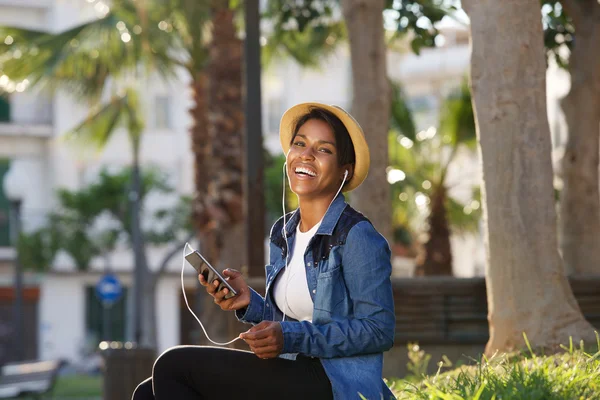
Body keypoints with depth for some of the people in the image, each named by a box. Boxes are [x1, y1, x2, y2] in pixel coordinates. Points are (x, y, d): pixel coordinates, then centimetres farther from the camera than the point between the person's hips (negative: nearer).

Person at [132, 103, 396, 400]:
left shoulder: (356, 237, -10)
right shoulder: (282, 233, 15)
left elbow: (379, 331, -15)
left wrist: (291, 338, -21)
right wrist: (250, 303, 0)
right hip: (288, 376, 8)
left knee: (173, 366, -14)